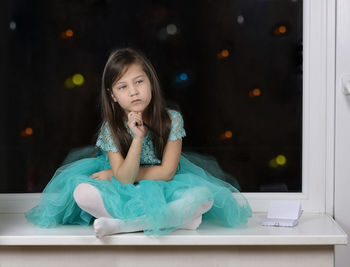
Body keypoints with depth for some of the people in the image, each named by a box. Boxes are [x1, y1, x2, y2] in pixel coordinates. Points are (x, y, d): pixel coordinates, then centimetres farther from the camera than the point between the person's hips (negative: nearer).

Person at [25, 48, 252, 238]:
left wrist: (114, 174, -11)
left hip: (163, 188, 0)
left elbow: (166, 172, -13)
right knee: (81, 193, -27)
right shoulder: (111, 128, -11)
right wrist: (138, 137, -30)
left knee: (203, 195, -30)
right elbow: (125, 178, -18)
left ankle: (122, 225, -29)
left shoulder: (172, 119, -12)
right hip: (125, 194, 0)